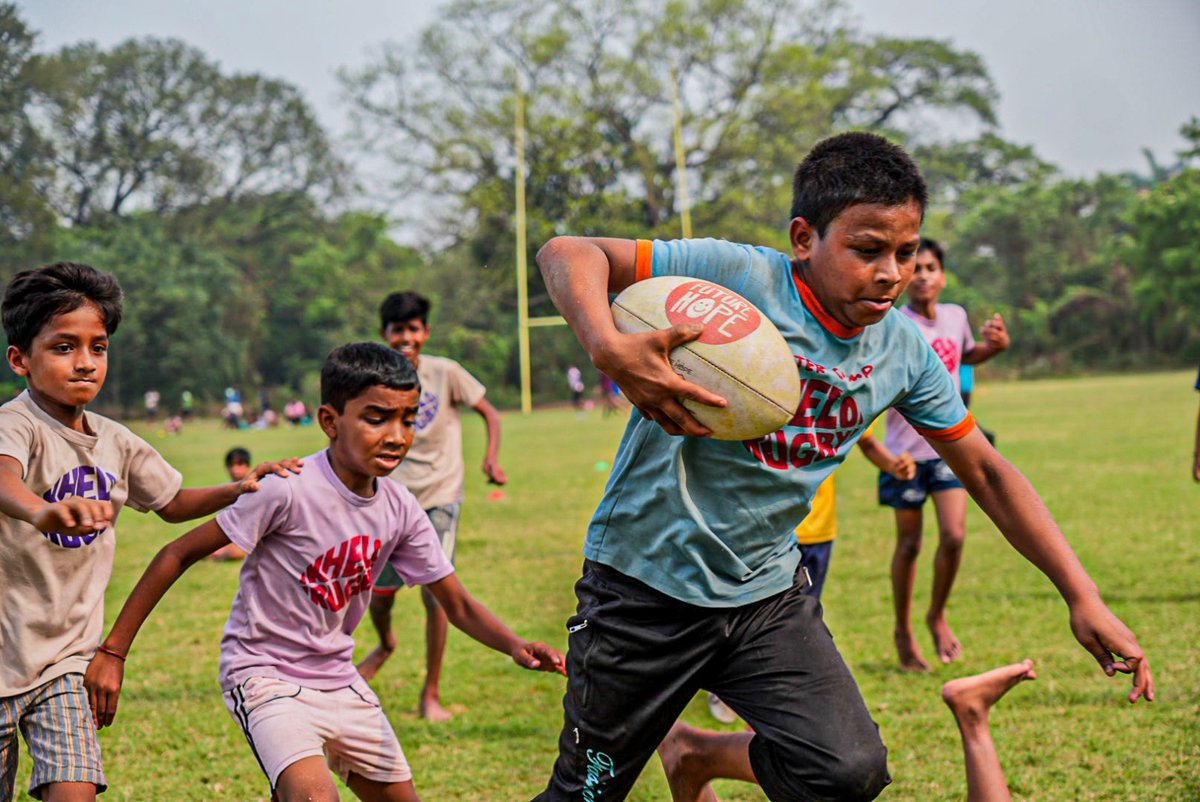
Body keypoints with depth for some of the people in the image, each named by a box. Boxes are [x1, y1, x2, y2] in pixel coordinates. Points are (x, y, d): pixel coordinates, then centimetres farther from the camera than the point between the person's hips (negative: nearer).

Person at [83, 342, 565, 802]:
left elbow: (458, 605, 5)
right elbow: (179, 554, -17)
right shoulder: (290, 490, -23)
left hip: (337, 680, 8)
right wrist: (113, 652, -17)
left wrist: (515, 647, -16)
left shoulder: (400, 511, -3)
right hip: (265, 677, -8)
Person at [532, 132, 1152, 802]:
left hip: (767, 591, 4)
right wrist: (611, 349, -42)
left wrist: (1083, 595, 1)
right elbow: (567, 254, -22)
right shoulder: (738, 276, -19)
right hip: (646, 580, -4)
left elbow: (987, 472, 7)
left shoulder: (905, 352, -2)